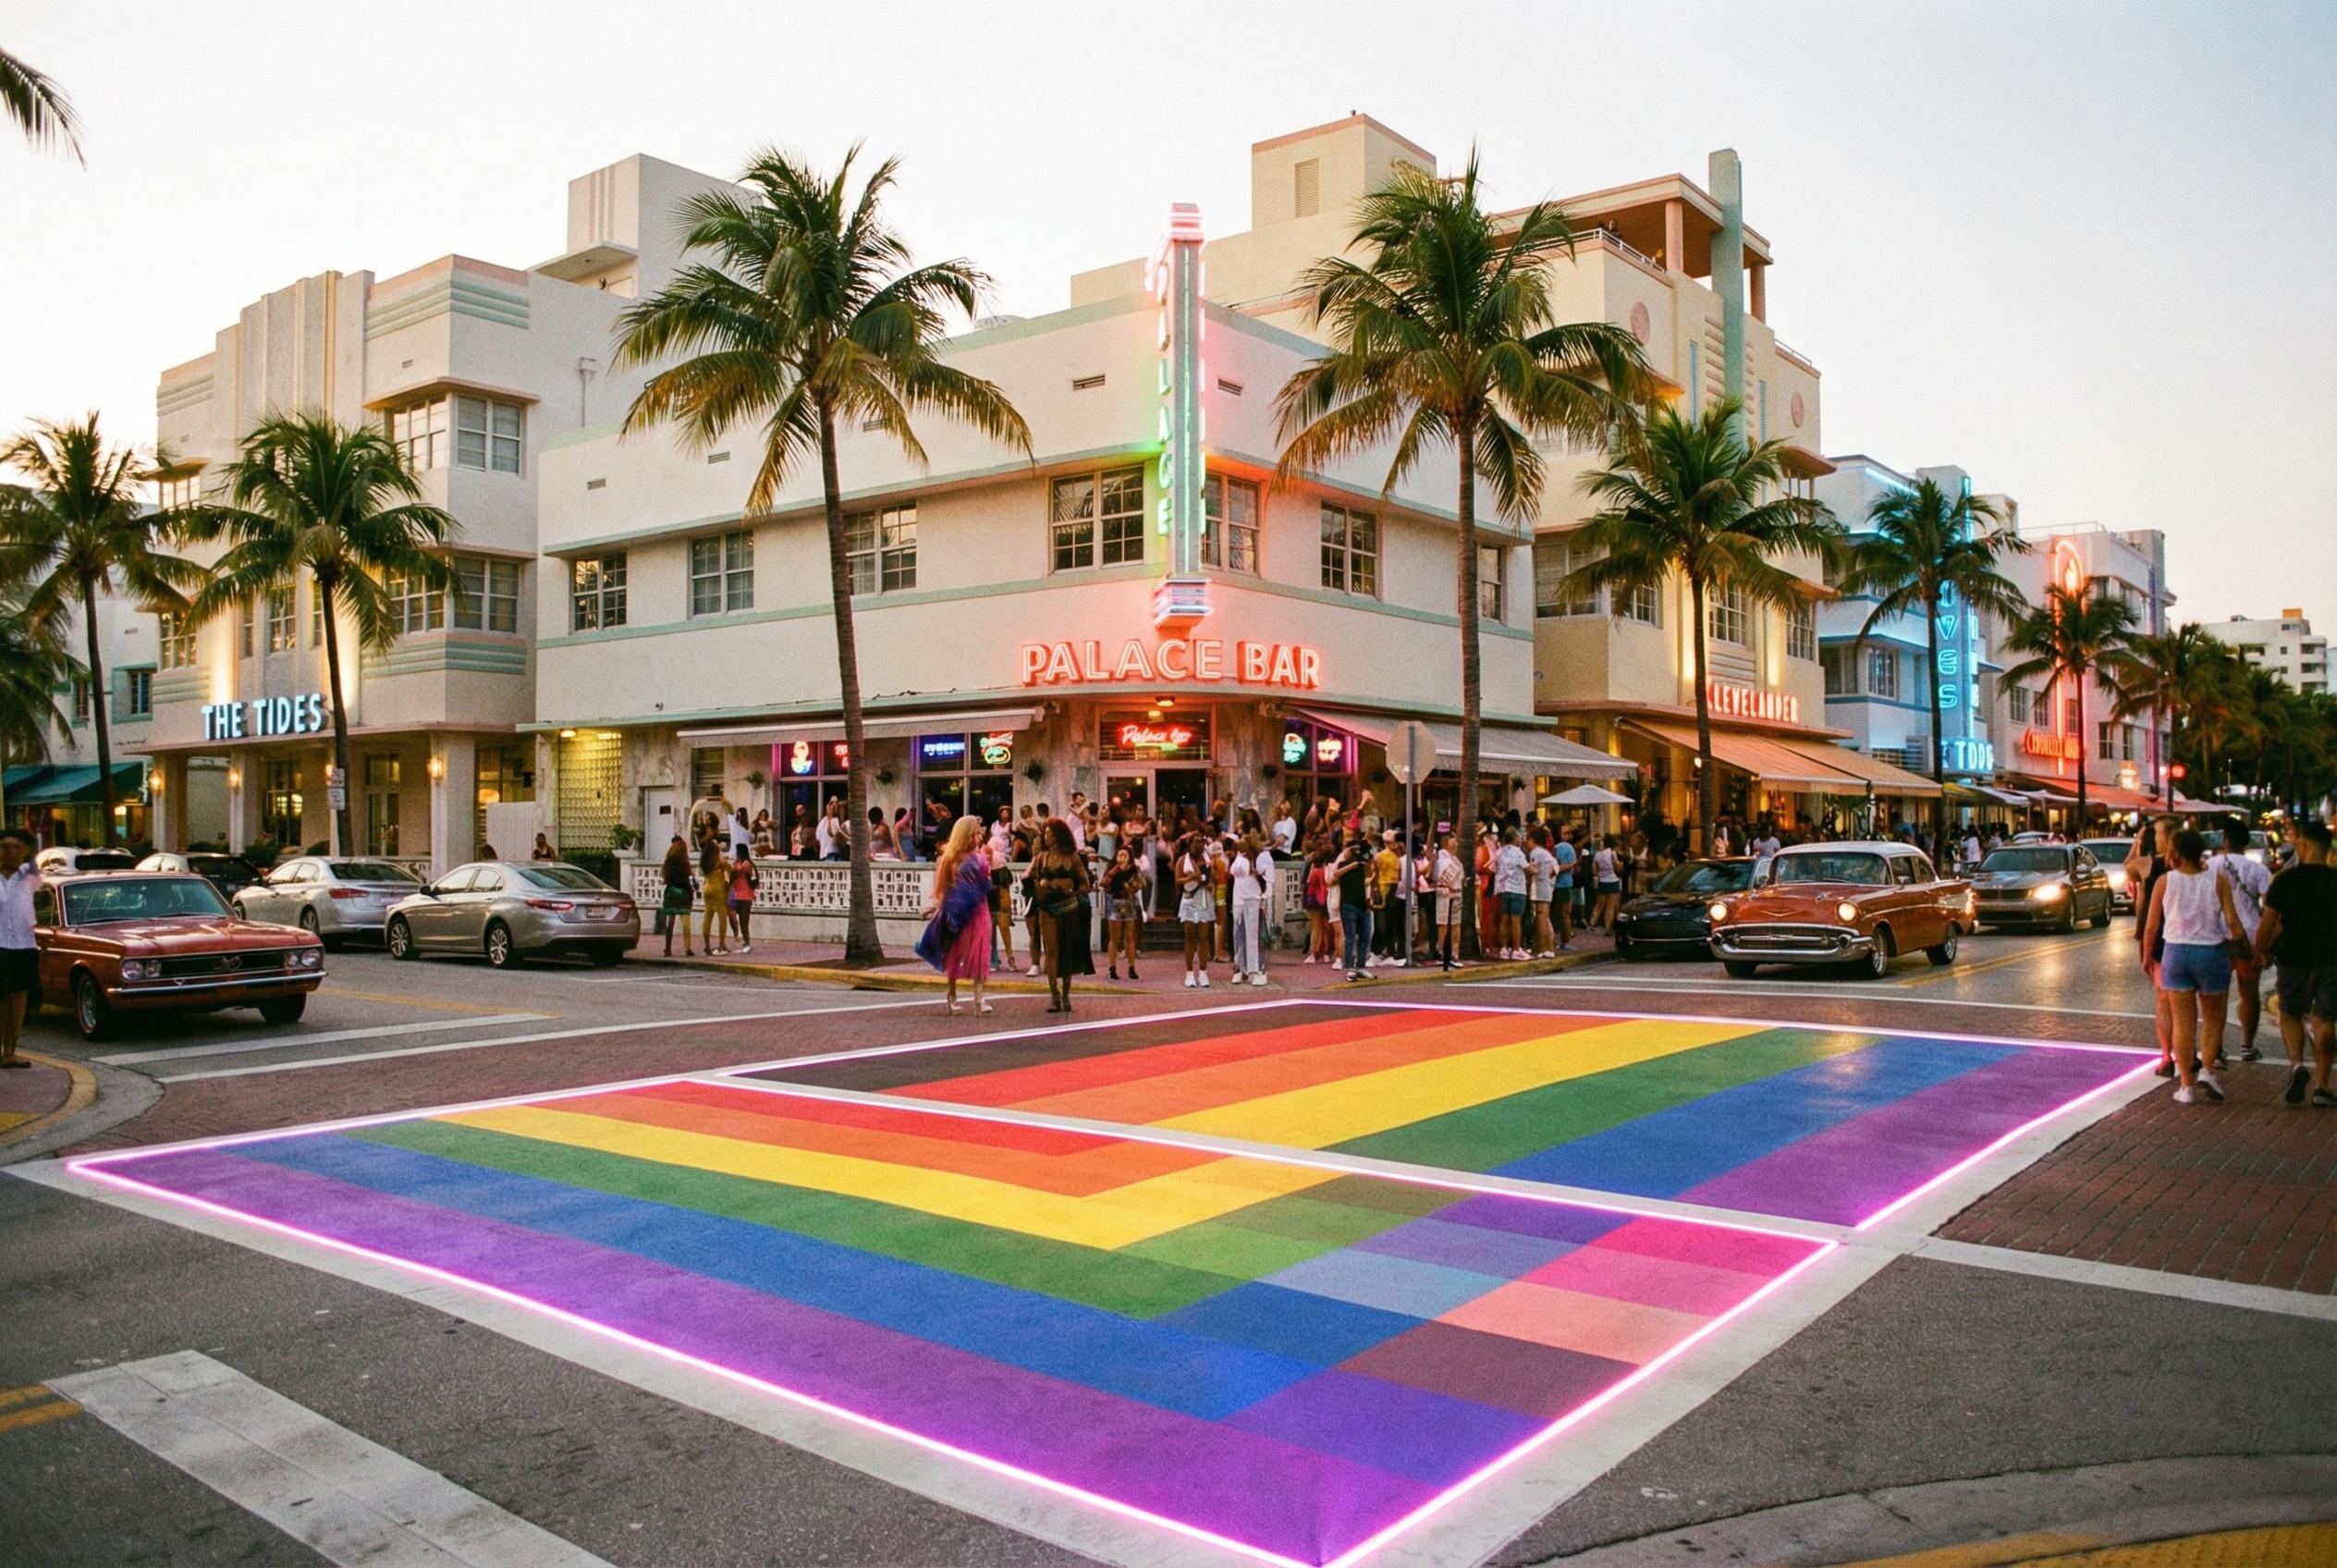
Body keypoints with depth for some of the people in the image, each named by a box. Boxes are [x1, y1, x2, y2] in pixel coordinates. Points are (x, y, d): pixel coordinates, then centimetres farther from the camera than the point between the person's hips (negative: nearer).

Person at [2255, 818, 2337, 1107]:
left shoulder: (2287, 880, -10)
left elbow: (2268, 924, -8)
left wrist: (2260, 951, 8)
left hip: (2294, 960, -2)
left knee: (2291, 1014, 17)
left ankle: (2296, 1064, -6)